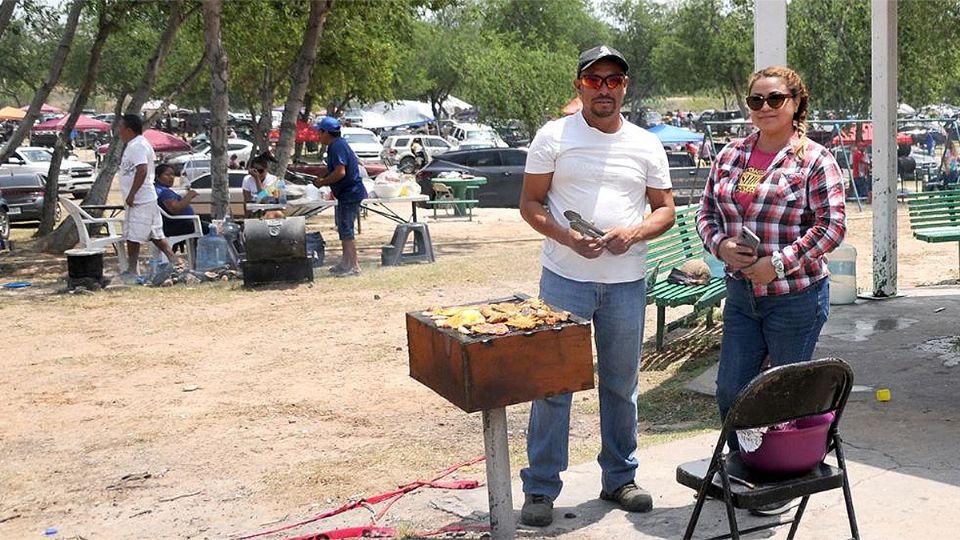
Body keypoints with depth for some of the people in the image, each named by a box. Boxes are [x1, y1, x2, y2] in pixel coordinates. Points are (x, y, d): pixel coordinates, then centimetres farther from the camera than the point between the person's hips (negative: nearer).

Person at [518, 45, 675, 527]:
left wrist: (635, 233, -11)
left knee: (621, 386, 13)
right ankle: (540, 488, 10)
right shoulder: (553, 137, -1)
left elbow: (665, 209, 10)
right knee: (552, 384, 0)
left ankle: (620, 478, 28)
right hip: (565, 279, -3)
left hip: (626, 283, 3)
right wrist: (566, 237, -18)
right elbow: (529, 203, -1)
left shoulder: (646, 145, 7)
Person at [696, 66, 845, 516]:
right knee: (730, 391, 10)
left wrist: (779, 262, -19)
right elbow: (706, 211, 12)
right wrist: (720, 245, -8)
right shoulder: (731, 156, 7)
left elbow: (832, 225, -14)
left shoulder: (815, 160, -10)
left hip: (796, 297, -5)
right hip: (741, 293, 5)